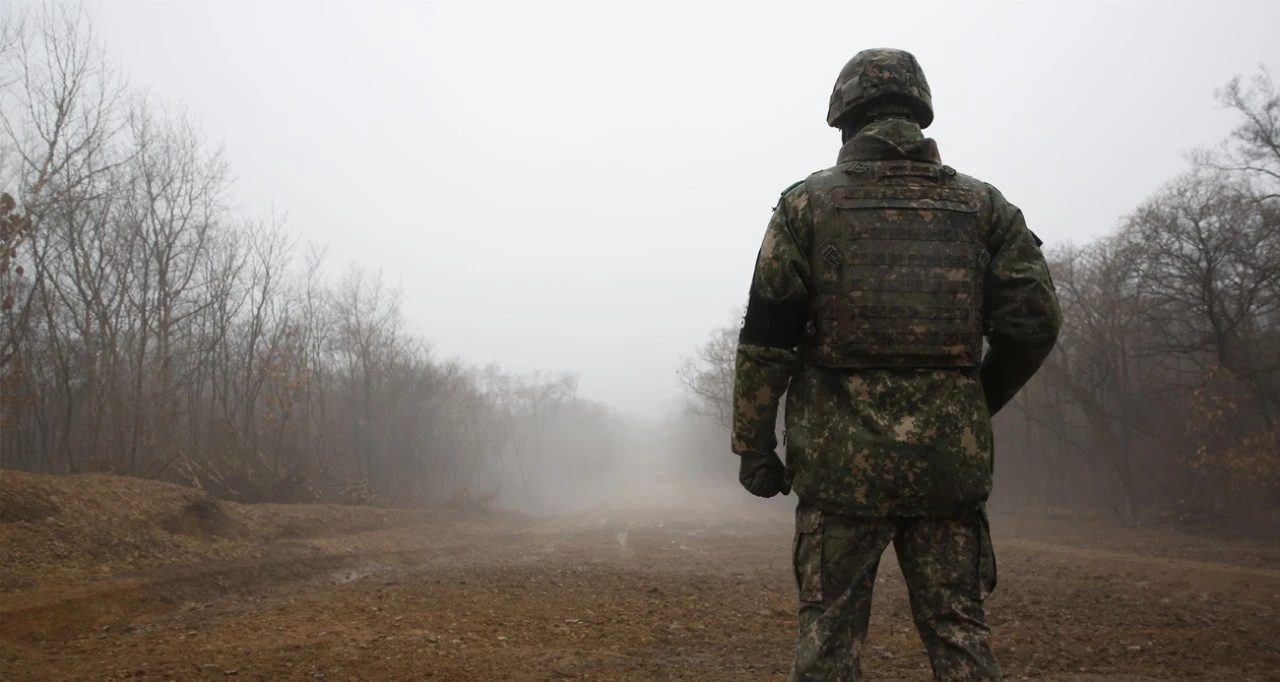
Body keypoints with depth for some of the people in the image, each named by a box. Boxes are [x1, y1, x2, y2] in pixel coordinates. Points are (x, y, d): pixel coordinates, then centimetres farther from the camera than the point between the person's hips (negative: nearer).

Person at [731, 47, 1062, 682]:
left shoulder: (807, 202, 2)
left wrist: (754, 447, 5)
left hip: (842, 461, -2)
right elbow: (1035, 318, 3)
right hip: (951, 460, 2)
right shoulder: (981, 204, 9)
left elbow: (765, 339, -2)